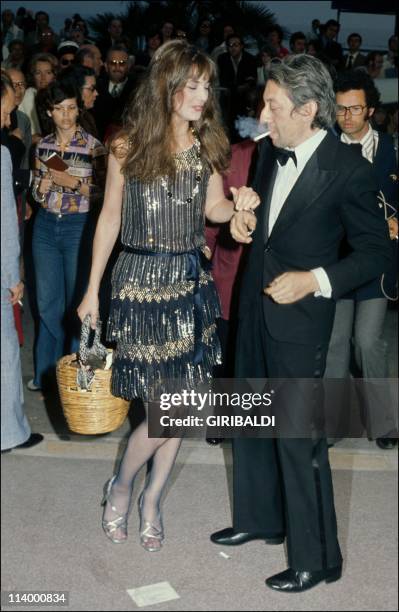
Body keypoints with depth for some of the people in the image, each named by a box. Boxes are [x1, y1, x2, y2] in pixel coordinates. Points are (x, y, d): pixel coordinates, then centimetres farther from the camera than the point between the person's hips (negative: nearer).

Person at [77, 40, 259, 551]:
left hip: (191, 283, 4)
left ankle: (152, 500, 28)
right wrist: (92, 291, 4)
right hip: (141, 282, -4)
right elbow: (110, 218, 1)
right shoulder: (128, 148, -5)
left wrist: (239, 205, -12)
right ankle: (121, 486, 22)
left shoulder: (207, 146, 4)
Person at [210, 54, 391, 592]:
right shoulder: (270, 151, 2)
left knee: (299, 435, -2)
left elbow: (377, 250, -11)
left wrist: (315, 280, -22)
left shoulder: (348, 168, -18)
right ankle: (261, 518, 39)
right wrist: (245, 224, -2)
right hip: (256, 303, 8)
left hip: (300, 315, -7)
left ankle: (316, 557, 15)